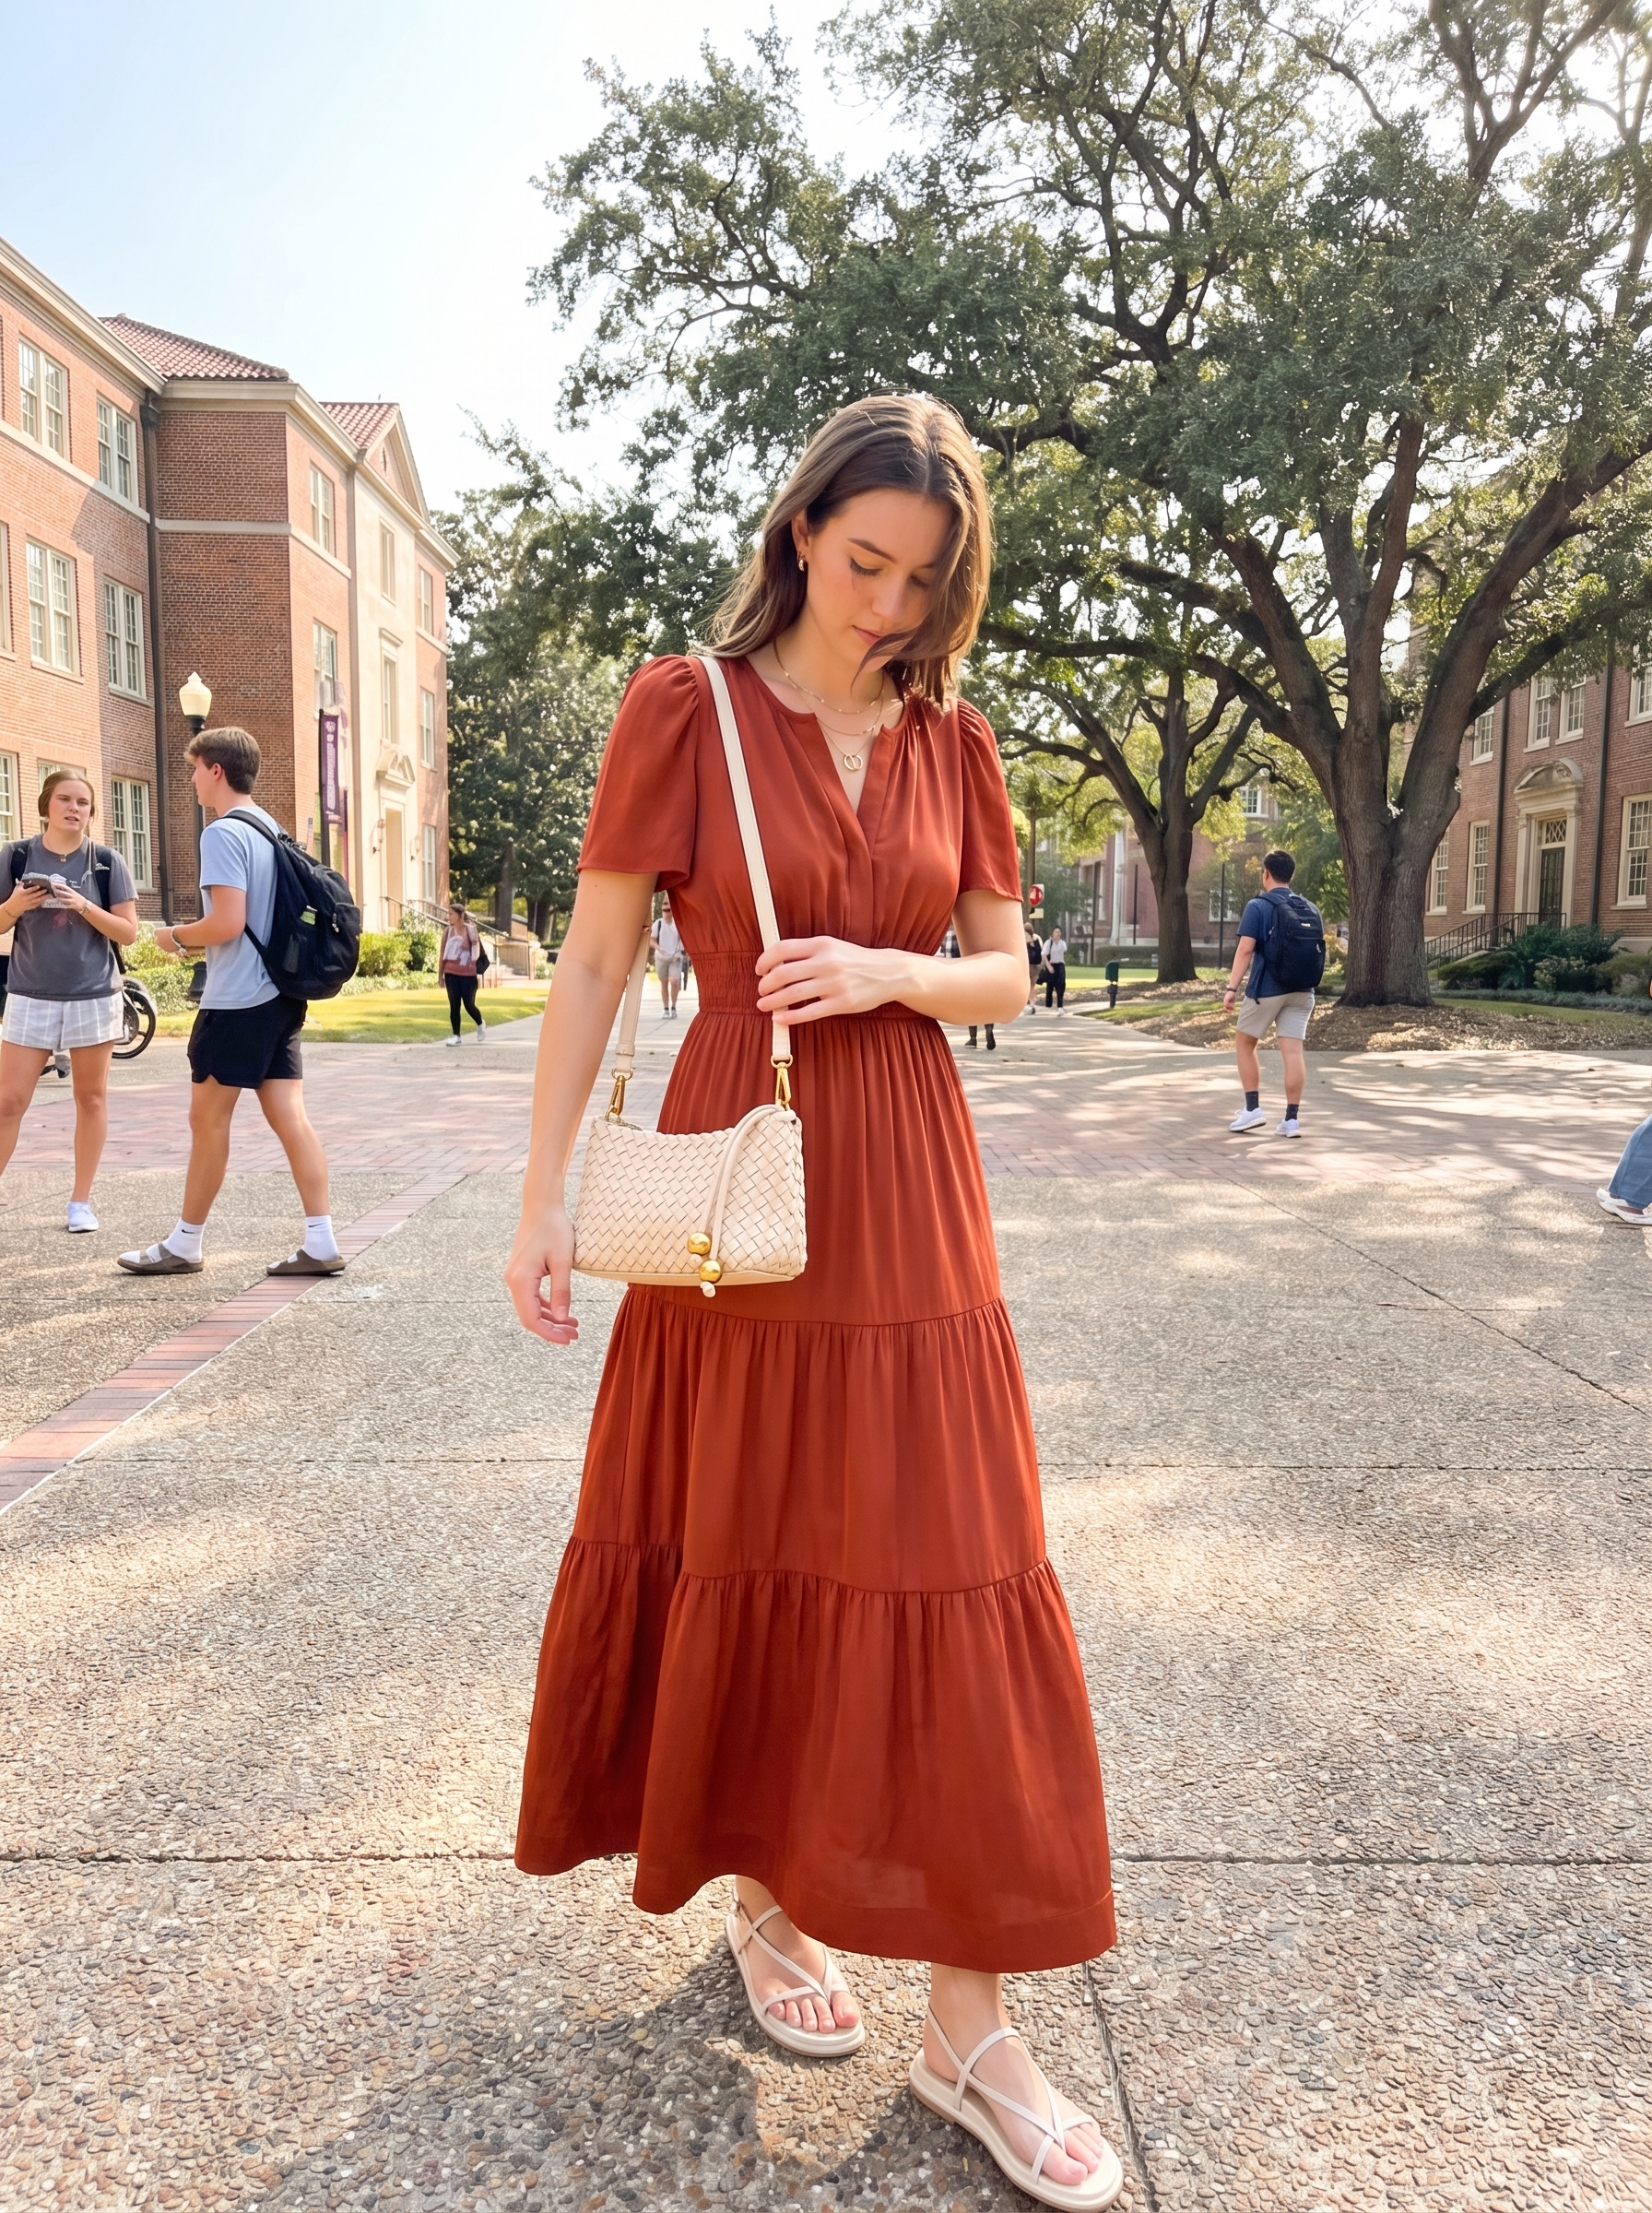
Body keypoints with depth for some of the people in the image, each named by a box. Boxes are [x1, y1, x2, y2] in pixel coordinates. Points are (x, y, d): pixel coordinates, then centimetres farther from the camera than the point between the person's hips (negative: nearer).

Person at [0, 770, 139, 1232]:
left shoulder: (107, 862, 0)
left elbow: (128, 931, -1)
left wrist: (84, 907, -16)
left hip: (93, 996, 0)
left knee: (91, 1098, 6)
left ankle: (80, 1201, 16)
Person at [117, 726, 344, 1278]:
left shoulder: (223, 833, -13)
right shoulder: (271, 829, 14)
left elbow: (227, 923, -21)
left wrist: (177, 936, -4)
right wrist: (196, 937, 20)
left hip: (237, 1003, -8)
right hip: (279, 997, 8)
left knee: (207, 1120, 4)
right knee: (290, 1116, 4)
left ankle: (185, 1244, 17)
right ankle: (320, 1243, 2)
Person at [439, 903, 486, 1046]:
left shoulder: (471, 930, -5)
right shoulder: (447, 931, 3)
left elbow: (477, 950, 0)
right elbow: (443, 954, 7)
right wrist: (440, 974, 6)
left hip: (468, 974, -2)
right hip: (451, 973, 3)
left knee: (469, 1005, 1)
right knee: (454, 1005, 2)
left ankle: (480, 1024, 30)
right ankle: (456, 1035, 9)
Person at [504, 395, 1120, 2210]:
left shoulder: (953, 741, 8)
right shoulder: (683, 708, -2)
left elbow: (1005, 978, 10)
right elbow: (592, 966, -4)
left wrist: (884, 973, -11)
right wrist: (545, 1196, -9)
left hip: (909, 1190, 3)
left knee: (941, 1575, 2)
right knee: (741, 1553, 9)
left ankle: (970, 2027, 15)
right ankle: (762, 1900, 36)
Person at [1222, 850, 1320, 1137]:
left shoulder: (1257, 907, -7)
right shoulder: (1309, 908, 10)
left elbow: (1245, 949, -14)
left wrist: (1232, 987, -12)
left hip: (1266, 989, -4)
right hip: (1300, 990, 4)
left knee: (1245, 1044, 13)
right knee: (1293, 1051, 1)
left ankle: (1252, 1109, 9)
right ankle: (1292, 1119, -1)